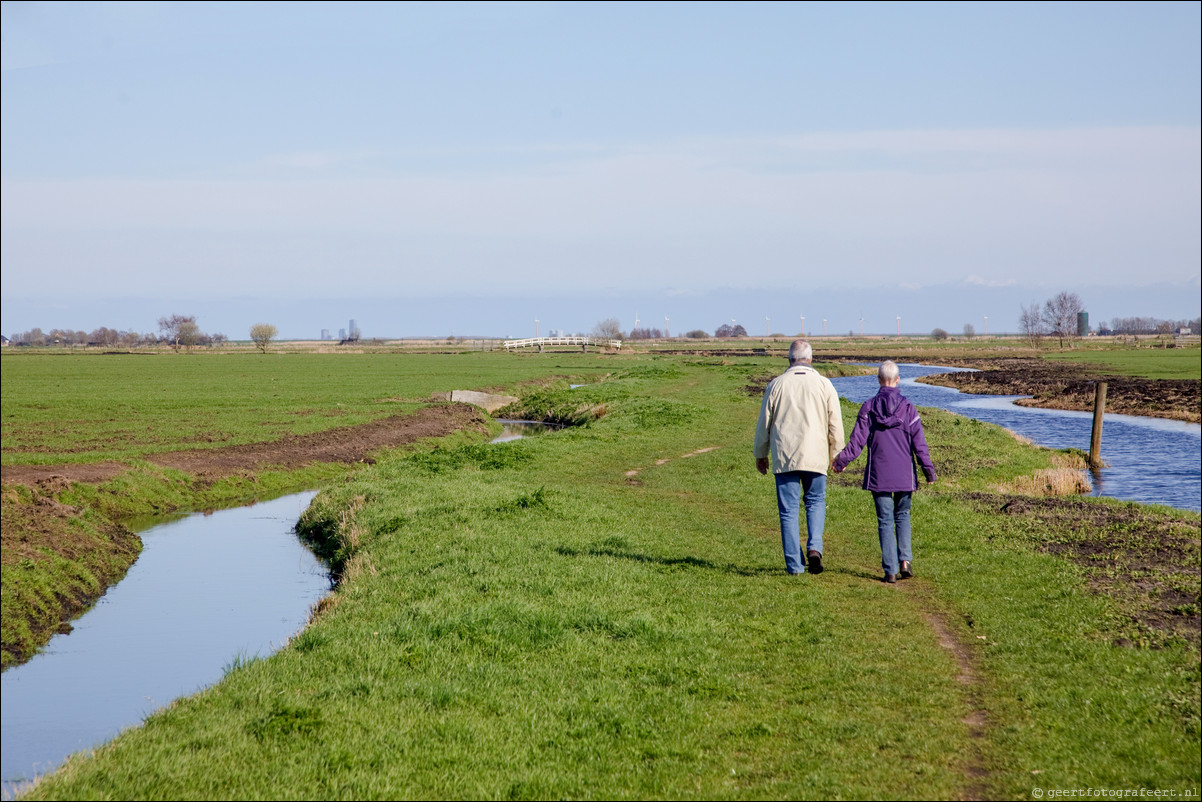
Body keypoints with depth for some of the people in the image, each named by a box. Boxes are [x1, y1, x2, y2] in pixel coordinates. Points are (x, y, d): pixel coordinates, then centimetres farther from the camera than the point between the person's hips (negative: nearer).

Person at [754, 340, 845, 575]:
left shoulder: (776, 385, 1)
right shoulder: (824, 384, 1)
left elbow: (764, 423, 6)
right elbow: (835, 425, 4)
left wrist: (760, 455, 18)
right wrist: (837, 455, 15)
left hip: (784, 457, 0)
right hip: (815, 456, 0)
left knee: (788, 510, 4)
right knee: (816, 503, 16)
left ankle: (794, 565, 3)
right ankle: (814, 547, -7)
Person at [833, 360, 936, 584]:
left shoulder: (868, 408, -3)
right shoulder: (908, 408, -3)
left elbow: (857, 440, -3)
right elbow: (919, 443, -3)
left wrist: (841, 460, 9)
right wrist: (928, 469, 5)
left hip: (878, 473, 0)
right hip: (904, 474, 0)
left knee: (885, 521, 4)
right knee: (902, 516, 17)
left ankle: (890, 570, 0)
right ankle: (905, 560, 1)